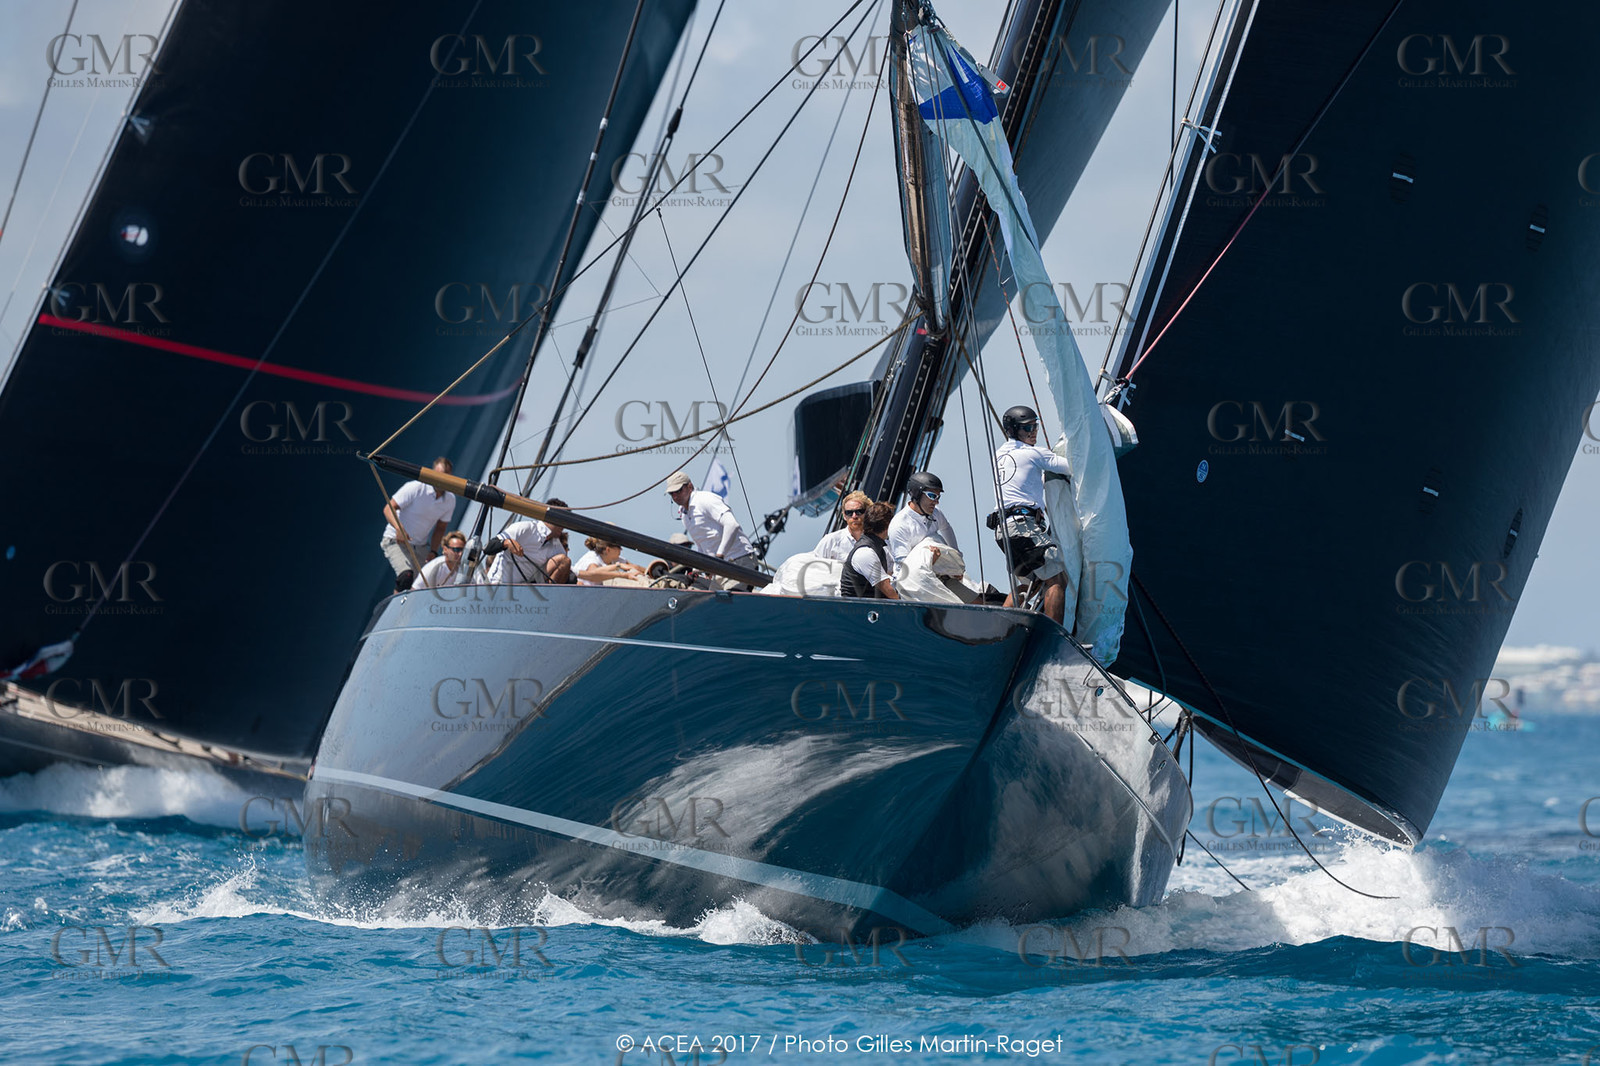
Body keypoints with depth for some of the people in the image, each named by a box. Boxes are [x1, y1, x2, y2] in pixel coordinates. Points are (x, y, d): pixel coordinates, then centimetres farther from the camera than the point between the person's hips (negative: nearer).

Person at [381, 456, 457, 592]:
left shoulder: (450, 499, 0)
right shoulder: (415, 488, -17)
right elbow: (389, 508, -17)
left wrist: (433, 552, -4)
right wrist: (399, 528, -35)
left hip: (421, 546, 6)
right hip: (395, 541, -6)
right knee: (406, 576, -30)